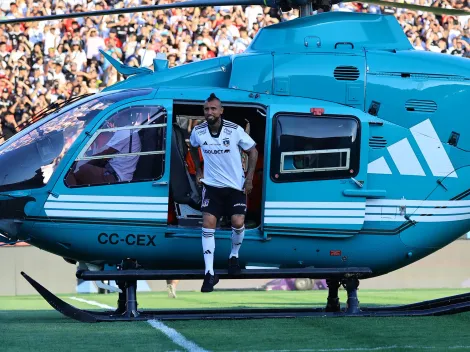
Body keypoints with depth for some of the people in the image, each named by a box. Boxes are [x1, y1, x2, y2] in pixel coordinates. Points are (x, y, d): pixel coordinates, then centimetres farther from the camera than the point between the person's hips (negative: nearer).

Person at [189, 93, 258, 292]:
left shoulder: (235, 130, -15)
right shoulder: (198, 132, -7)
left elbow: (252, 151, -3)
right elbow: (193, 147, 18)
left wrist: (249, 178, -7)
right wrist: (198, 170, 11)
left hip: (236, 185, -1)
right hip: (211, 185, 1)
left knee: (238, 223, -11)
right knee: (208, 223, -11)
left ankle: (234, 256, 22)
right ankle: (209, 273, -11)